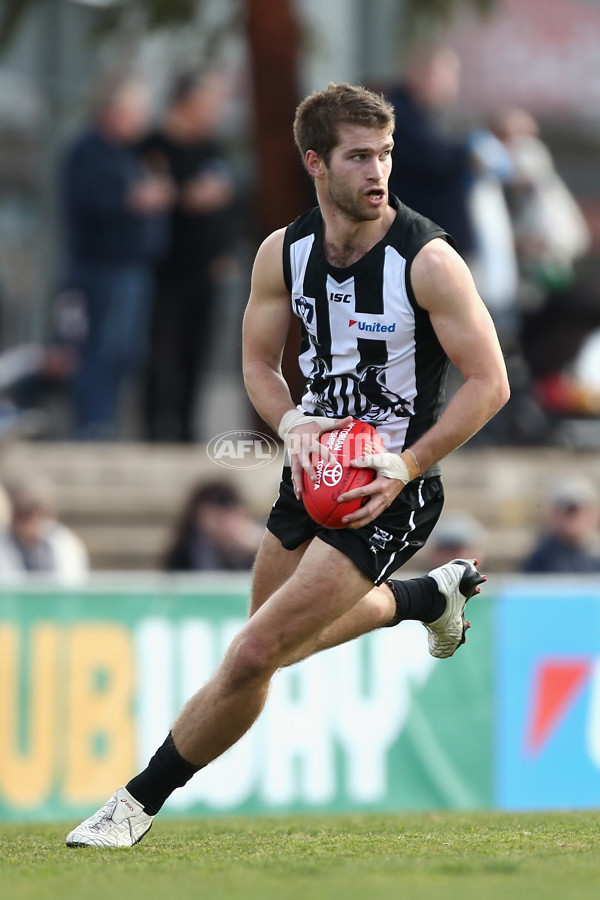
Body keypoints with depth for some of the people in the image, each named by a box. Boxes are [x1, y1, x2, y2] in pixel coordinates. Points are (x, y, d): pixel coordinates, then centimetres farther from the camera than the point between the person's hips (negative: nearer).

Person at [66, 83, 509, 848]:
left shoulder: (427, 259, -19)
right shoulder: (283, 252, -3)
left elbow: (489, 383, -14)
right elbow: (259, 362, 11)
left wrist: (405, 467, -21)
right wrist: (293, 424, -10)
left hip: (386, 492, -7)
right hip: (315, 468, 7)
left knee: (253, 657, -14)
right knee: (288, 633, 27)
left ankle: (140, 802, 0)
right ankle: (434, 593, 51)